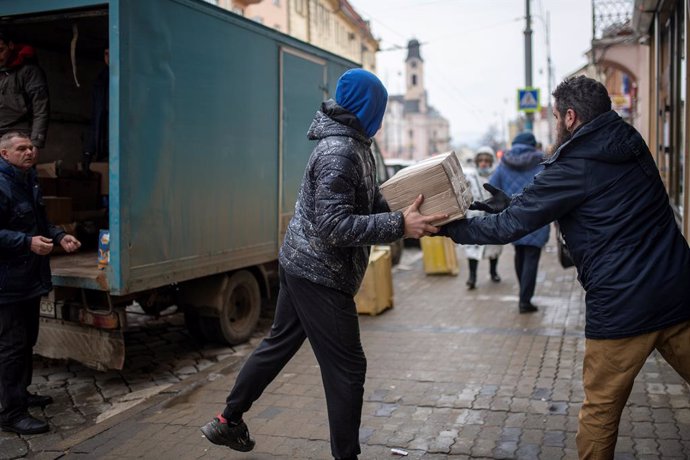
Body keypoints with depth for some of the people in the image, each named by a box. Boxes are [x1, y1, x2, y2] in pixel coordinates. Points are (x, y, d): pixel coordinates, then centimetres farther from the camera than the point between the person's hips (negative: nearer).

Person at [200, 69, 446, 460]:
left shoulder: (355, 145, 10)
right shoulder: (340, 152, -22)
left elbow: (372, 204, 11)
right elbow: (333, 225, -29)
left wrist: (411, 219, -1)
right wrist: (400, 226, -32)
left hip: (301, 263, 10)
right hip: (322, 275, -10)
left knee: (280, 343, 21)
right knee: (347, 368, 1)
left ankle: (229, 421, 34)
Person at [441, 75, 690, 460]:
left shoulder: (573, 167, -11)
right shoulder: (632, 146, 11)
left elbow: (509, 227, -8)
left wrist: (450, 228, 4)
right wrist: (510, 204, 18)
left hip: (622, 307, -7)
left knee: (601, 409, 9)